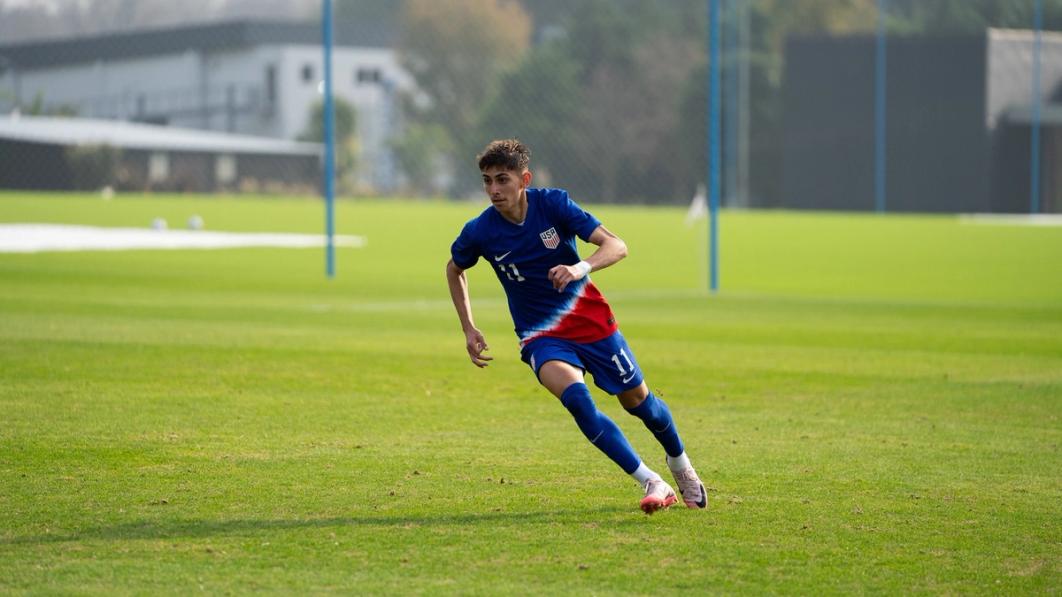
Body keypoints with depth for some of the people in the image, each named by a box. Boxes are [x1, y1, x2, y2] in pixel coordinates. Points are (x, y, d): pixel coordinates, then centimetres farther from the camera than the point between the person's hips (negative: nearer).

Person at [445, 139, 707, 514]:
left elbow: (616, 246, -20)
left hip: (589, 319, 1)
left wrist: (581, 268, -40)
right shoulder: (479, 232, -12)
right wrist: (468, 329, 5)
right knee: (574, 395, -29)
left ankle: (680, 463, 41)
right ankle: (651, 483, -26)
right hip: (542, 337, -1)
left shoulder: (553, 204, -16)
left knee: (636, 399, 9)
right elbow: (454, 269, 11)